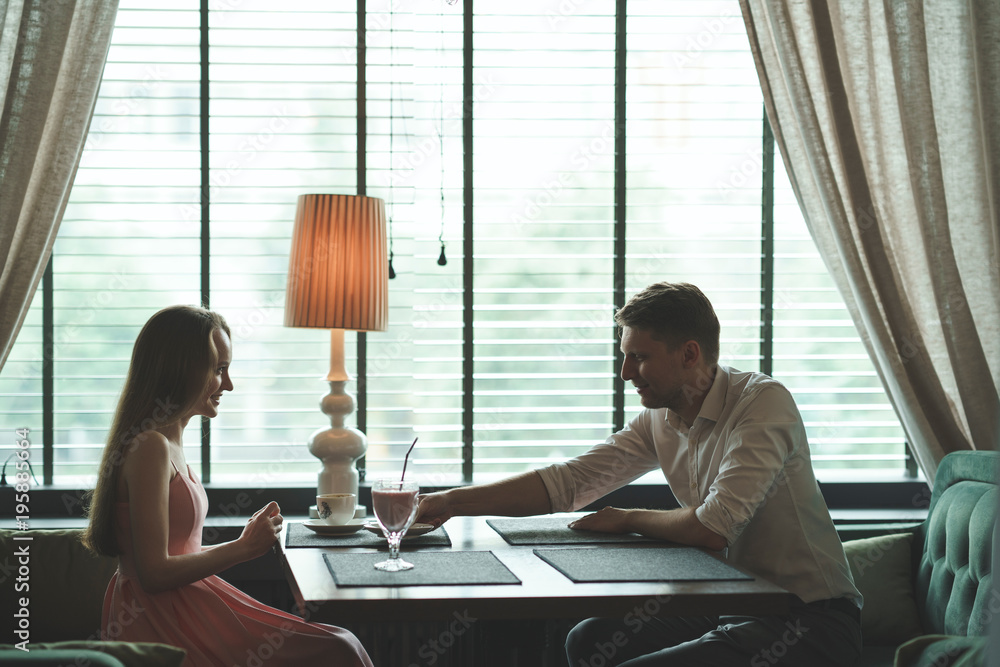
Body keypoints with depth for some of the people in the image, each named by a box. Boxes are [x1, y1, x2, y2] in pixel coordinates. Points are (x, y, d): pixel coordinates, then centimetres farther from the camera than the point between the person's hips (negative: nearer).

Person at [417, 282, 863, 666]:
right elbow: (568, 481, 6)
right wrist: (450, 503, 0)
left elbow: (713, 528, -26)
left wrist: (628, 520, -8)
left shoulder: (764, 402, -19)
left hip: (811, 622, -8)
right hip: (732, 608, 8)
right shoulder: (659, 419, 5)